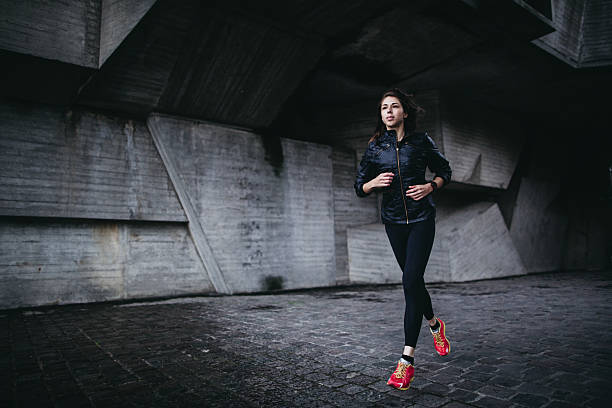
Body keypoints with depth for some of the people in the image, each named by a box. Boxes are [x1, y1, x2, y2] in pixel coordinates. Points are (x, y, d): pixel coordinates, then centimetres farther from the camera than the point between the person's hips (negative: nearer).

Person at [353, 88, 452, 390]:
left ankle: (407, 360, -8)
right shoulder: (375, 147, 3)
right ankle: (435, 325, 42)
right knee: (413, 280, 12)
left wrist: (430, 187, -9)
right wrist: (374, 183, -15)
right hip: (393, 220, 3)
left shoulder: (421, 141, -1)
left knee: (411, 281, -14)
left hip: (422, 218, -3)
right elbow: (359, 187, 7)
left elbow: (444, 171, 11)